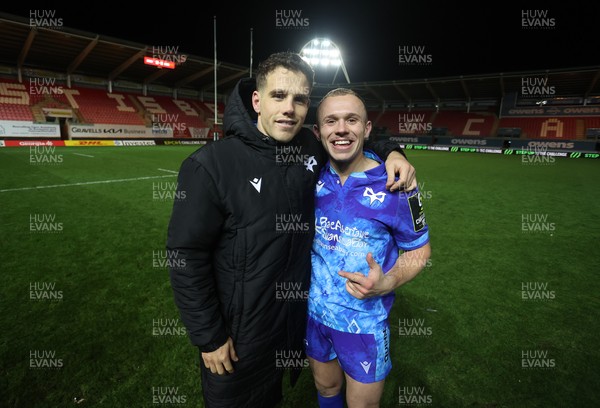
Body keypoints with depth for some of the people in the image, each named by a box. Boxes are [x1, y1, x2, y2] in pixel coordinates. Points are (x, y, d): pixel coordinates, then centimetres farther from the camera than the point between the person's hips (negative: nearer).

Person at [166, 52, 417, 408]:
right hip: (239, 328, -4)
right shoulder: (211, 165, -23)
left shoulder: (311, 149, -8)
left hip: (298, 315, 5)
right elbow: (186, 257, -17)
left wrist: (390, 151, -8)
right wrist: (209, 337, -12)